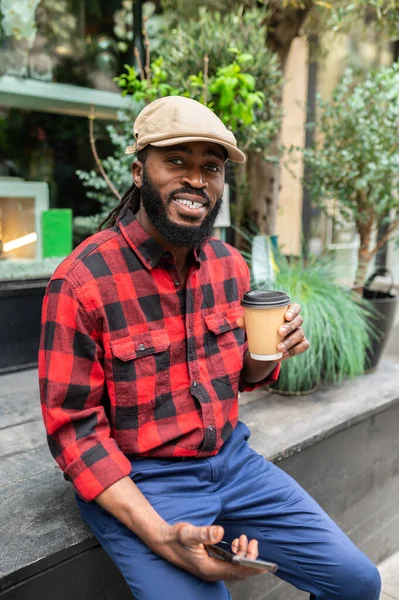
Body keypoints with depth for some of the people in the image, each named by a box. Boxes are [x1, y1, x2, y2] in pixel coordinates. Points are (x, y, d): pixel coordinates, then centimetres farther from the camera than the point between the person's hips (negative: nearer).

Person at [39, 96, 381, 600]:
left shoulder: (230, 265, 0)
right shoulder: (80, 282, -18)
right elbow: (75, 430, -14)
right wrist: (161, 536, -23)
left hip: (232, 460, 5)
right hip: (139, 481, -4)